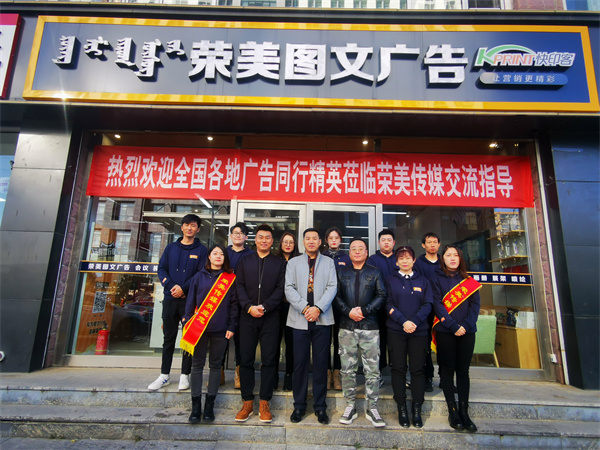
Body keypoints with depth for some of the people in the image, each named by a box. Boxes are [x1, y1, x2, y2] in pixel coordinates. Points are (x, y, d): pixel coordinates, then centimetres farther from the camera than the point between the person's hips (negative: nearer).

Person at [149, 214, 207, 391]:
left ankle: (185, 375, 16)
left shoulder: (201, 250, 1)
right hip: (170, 298, 3)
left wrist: (184, 288, -16)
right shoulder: (171, 247, 10)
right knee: (168, 337, 11)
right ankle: (164, 375, 23)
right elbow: (162, 269, 5)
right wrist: (171, 286, -11)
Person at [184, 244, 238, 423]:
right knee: (197, 365, 5)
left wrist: (232, 326, -3)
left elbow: (234, 304, 3)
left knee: (215, 365, 8)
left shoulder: (230, 279, 4)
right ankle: (196, 406, 16)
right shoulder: (199, 277, 6)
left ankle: (209, 405, 20)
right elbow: (190, 301, 7)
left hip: (221, 330, 0)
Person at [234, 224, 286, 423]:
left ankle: (264, 403, 14)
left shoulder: (280, 264, 7)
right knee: (246, 360, 4)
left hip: (270, 318, -1)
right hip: (247, 317, 1)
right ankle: (247, 403, 17)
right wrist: (249, 307, -11)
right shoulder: (244, 261, 12)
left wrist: (264, 307, -14)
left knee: (269, 360, 2)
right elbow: (239, 286, 3)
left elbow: (280, 289, -2)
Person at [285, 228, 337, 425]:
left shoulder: (328, 262, 11)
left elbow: (332, 287, 0)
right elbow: (289, 288, 1)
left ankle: (320, 406, 19)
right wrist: (304, 308, -12)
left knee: (321, 363, 6)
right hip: (300, 319, 0)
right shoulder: (293, 262, 12)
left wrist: (318, 308, -14)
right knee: (300, 363, 5)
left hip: (322, 319, 0)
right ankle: (299, 405, 19)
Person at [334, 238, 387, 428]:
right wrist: (348, 311, -11)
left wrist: (364, 310, -10)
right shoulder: (341, 272, 12)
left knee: (372, 369, 1)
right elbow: (336, 296, 4)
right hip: (346, 327, 1)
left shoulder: (375, 272, 10)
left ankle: (372, 408, 14)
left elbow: (381, 296, 1)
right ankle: (350, 406, 18)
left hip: (369, 327, -1)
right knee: (347, 369, 6)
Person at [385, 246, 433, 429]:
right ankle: (402, 408, 16)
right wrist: (403, 321, -15)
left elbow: (428, 304, 1)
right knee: (398, 369, 4)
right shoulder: (391, 280, 6)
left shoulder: (422, 281, 10)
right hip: (396, 331, -1)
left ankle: (417, 409, 15)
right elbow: (388, 304, -2)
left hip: (419, 331, 1)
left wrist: (415, 321, -13)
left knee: (418, 369, 4)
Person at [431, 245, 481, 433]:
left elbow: (475, 304, 3)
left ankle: (464, 412, 14)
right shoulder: (437, 279, 2)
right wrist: (453, 326, -14)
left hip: (466, 331, 2)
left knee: (463, 370, 7)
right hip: (445, 332, -2)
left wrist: (466, 325, -12)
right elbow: (437, 305, -6)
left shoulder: (469, 281, 10)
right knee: (447, 370, 4)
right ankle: (452, 411, 12)